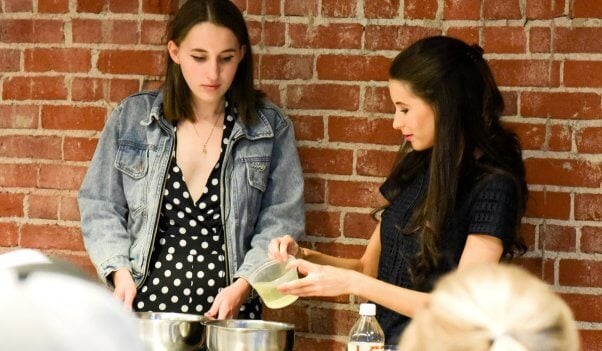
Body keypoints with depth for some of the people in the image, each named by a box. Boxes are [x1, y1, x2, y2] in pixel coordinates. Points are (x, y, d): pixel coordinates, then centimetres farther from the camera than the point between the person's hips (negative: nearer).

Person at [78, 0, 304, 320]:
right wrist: (119, 270, -7)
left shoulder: (270, 128, 3)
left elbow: (281, 219, 1)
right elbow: (100, 206, 8)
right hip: (143, 308, 0)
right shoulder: (132, 118, 5)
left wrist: (242, 286, -12)